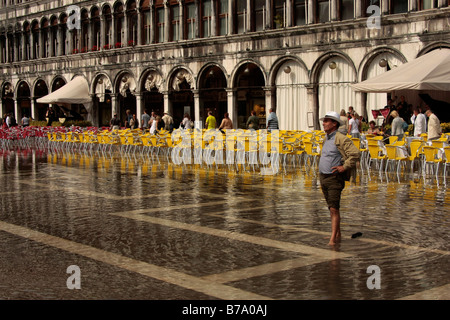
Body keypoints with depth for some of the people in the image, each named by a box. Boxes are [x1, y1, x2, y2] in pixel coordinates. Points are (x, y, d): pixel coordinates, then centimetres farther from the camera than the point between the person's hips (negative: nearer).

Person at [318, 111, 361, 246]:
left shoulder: (341, 139, -13)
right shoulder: (326, 139, 15)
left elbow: (355, 154, -21)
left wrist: (344, 167, -17)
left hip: (334, 178, -9)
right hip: (323, 177, 9)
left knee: (334, 208, -10)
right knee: (331, 208, 14)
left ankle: (333, 238, -10)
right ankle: (338, 234, 24)